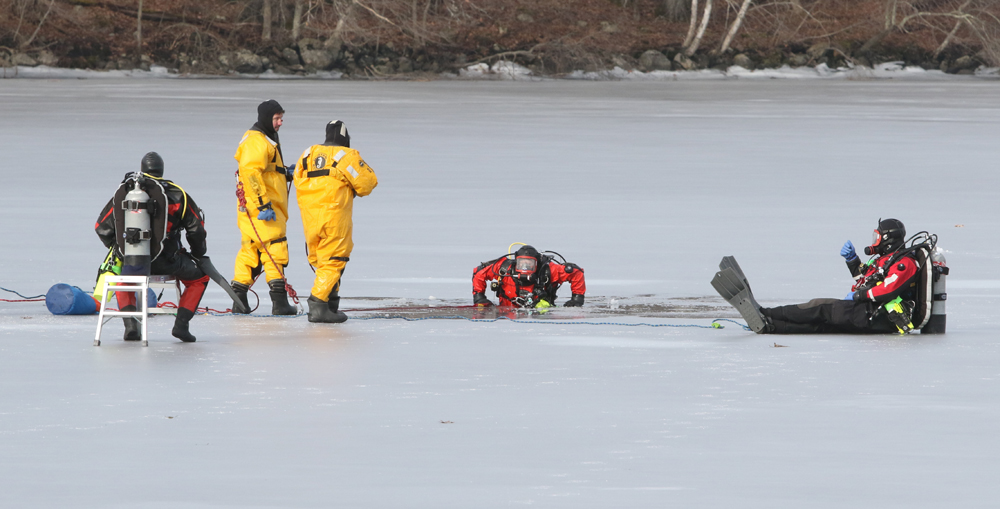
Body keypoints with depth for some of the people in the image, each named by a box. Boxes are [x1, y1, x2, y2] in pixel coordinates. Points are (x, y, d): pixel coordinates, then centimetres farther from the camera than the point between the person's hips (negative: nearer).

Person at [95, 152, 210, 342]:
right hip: (166, 261, -2)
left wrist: (118, 248, 27)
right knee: (199, 278, 23)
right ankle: (181, 324, 6)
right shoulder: (177, 195, 2)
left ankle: (130, 325, 15)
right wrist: (198, 255, 24)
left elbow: (102, 227, 10)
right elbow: (196, 229, 5)